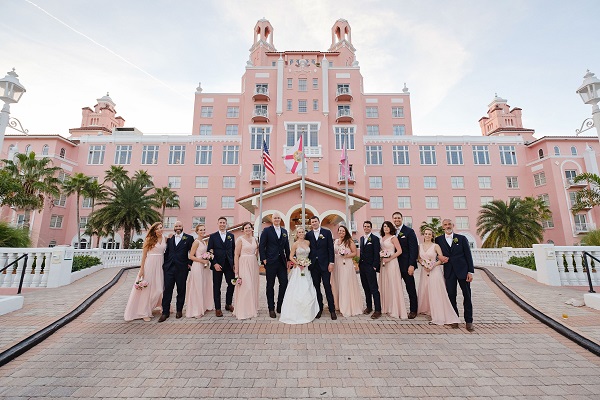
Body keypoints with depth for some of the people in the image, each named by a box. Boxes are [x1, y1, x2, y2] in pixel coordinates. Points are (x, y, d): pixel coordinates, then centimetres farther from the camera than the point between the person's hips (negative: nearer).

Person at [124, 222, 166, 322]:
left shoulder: (165, 239, 5)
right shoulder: (149, 239, -6)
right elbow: (144, 254, -5)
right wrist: (141, 269, -7)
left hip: (160, 265, 4)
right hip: (149, 265, -4)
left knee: (158, 288, 11)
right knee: (146, 288, 5)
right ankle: (144, 312, 17)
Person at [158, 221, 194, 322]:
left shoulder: (189, 238, 1)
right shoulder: (170, 238, 12)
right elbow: (166, 252, 12)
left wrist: (189, 263, -4)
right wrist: (165, 264, 3)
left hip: (182, 269, -2)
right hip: (169, 268, 3)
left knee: (181, 290, 8)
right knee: (167, 290, 2)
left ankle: (179, 310, 23)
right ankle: (165, 312, 14)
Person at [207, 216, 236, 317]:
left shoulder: (231, 236, 8)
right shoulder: (213, 236, 2)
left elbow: (233, 250, 9)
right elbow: (209, 251, -2)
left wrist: (234, 263, 3)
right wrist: (214, 263, -11)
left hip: (229, 264, 2)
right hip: (217, 265, -2)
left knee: (232, 284, 4)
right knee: (216, 287, 5)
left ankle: (228, 304, 26)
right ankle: (217, 308, 19)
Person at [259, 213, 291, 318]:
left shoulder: (284, 231, 12)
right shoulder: (266, 230, -2)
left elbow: (287, 246, 15)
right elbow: (262, 246, -4)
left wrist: (288, 259, 9)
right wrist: (264, 259, -10)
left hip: (282, 262, 4)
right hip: (270, 262, -4)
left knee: (284, 284, 4)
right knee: (270, 285, 7)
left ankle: (280, 307, 21)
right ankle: (271, 309, 19)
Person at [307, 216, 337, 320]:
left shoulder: (327, 232, 0)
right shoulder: (309, 235, 7)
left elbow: (331, 248, -2)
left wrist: (331, 262, -8)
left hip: (325, 264, -2)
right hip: (313, 265, 3)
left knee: (327, 287, 1)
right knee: (316, 288, 9)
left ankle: (332, 310, 13)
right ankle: (319, 309, 22)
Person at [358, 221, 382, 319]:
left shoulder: (375, 238, -6)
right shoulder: (361, 238, 14)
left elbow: (376, 254, -10)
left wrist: (374, 266, -15)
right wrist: (359, 263, 10)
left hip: (370, 267, -6)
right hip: (362, 266, 7)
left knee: (374, 289, -4)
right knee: (366, 288, 13)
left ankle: (378, 310, 3)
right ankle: (369, 307, 24)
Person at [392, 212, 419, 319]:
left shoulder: (409, 231, -7)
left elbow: (414, 249, -11)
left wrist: (411, 265, -17)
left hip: (406, 265, -5)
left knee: (411, 289, 7)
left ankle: (413, 310, 20)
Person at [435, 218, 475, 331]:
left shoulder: (462, 238, 1)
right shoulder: (438, 240, 4)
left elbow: (468, 256, 1)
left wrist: (470, 271, -4)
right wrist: (439, 257, -10)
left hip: (462, 270, -1)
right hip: (449, 272, 1)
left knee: (467, 296, 5)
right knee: (451, 296, 6)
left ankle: (469, 321, 18)